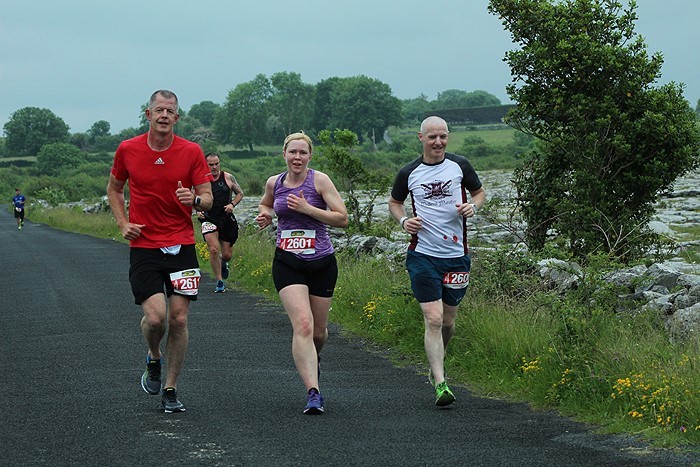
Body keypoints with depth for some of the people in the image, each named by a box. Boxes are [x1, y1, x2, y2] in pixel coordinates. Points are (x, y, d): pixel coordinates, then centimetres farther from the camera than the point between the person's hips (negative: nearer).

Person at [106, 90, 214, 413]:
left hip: (182, 245, 1)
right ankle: (153, 360, 20)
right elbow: (114, 189, 17)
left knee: (179, 318, 0)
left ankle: (171, 390, 14)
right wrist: (123, 223, 3)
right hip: (143, 246, -1)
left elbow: (208, 198, 3)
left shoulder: (191, 152, -1)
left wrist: (195, 199, -21)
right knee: (155, 316, -15)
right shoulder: (127, 150, 0)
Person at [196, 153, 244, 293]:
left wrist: (232, 204, -6)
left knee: (226, 254, 6)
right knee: (214, 250, -19)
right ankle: (219, 282, -6)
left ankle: (223, 263, 45)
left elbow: (240, 193, 11)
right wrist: (198, 211, -8)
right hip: (209, 219, -2)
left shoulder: (228, 178, 1)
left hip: (226, 218, 2)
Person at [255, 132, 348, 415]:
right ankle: (313, 393, -24)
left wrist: (307, 208, -18)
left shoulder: (319, 180, -6)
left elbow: (342, 219, -10)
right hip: (287, 263, 1)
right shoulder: (274, 183, 5)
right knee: (303, 324, -20)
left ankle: (312, 360, 49)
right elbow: (265, 204, 28)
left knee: (318, 331, 12)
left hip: (322, 263, 0)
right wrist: (265, 215, 5)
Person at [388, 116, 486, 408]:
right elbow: (394, 202, 18)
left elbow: (479, 192, 16)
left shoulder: (460, 166, 3)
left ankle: (435, 365, 38)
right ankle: (440, 384, -13)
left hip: (456, 255, 2)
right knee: (433, 319, -13)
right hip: (423, 255, -2)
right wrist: (403, 220, -3)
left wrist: (473, 206, -5)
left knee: (448, 321, 11)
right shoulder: (409, 173, 2)